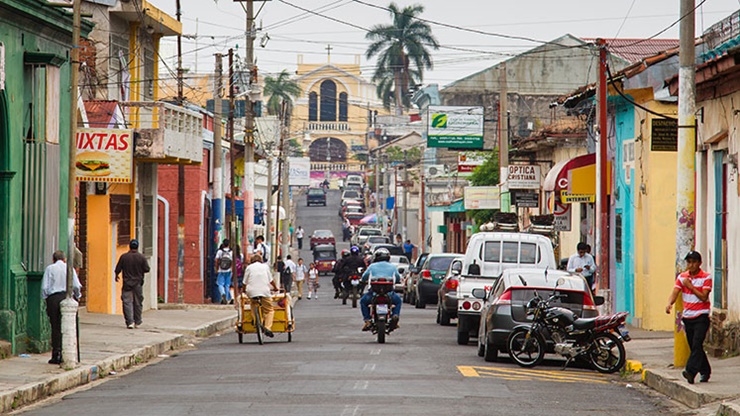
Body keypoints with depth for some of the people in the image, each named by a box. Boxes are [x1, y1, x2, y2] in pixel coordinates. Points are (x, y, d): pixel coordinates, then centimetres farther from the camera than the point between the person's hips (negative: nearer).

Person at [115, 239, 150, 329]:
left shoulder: (124, 257, -6)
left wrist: (117, 276, 21)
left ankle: (130, 322, -14)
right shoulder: (142, 257, -6)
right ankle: (137, 322, 19)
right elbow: (147, 269, -4)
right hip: (138, 284, 1)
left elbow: (118, 269, 0)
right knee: (137, 303, 12)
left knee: (127, 302, -2)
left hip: (127, 284, -1)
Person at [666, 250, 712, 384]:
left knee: (697, 344, -19)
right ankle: (705, 371, 23)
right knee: (693, 346, 9)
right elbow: (675, 292, -2)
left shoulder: (706, 278, -5)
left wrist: (690, 286, -19)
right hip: (687, 317, 5)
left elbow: (704, 297, -13)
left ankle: (691, 372, -30)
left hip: (701, 317, -5)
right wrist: (669, 303, -23)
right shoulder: (682, 277, 8)